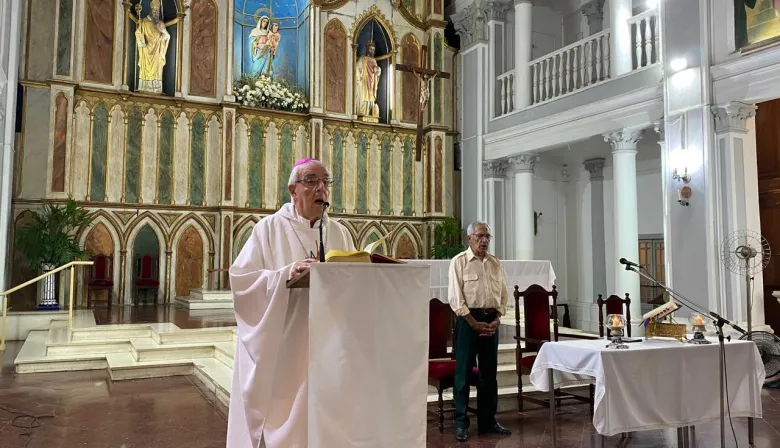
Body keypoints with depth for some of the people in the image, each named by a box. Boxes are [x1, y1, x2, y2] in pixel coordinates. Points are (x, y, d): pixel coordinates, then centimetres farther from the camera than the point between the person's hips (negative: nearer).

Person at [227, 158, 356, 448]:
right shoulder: (269, 228, -2)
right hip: (281, 345, -3)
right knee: (282, 412, 3)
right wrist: (286, 274, -22)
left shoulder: (339, 233, 10)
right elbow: (241, 278, -10)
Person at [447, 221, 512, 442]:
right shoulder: (459, 262, -5)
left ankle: (488, 420, 23)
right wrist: (475, 323, -14)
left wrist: (496, 320, -3)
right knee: (464, 372, 0)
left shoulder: (495, 263, 10)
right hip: (468, 319, -5)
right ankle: (461, 423, 10)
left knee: (489, 372, 11)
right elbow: (456, 298, -11)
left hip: (491, 320, 5)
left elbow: (503, 294, 12)